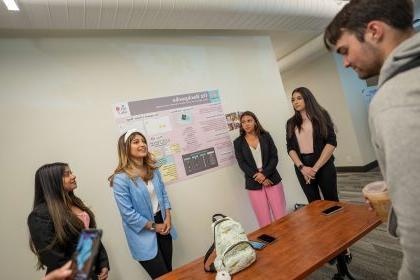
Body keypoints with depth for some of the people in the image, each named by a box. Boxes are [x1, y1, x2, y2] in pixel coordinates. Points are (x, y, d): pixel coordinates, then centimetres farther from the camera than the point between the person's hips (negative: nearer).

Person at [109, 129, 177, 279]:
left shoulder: (153, 169, 1)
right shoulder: (121, 178, -21)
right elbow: (128, 213, -19)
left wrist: (167, 218, -5)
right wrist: (154, 226, -12)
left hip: (162, 223, 6)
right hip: (143, 234, -6)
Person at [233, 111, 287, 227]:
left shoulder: (265, 136, 6)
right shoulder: (238, 142, 3)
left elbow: (274, 157, 0)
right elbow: (242, 164, -3)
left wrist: (264, 174, -14)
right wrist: (259, 177, -12)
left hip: (272, 179, 1)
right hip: (254, 183, 0)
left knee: (281, 216, 3)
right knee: (264, 220, 3)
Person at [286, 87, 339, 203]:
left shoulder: (321, 115, 1)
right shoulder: (291, 123, 8)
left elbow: (331, 142, -7)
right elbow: (290, 148, 2)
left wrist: (316, 167, -14)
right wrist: (301, 167, -14)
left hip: (323, 165, -2)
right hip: (302, 167, 2)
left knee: (332, 201, 7)